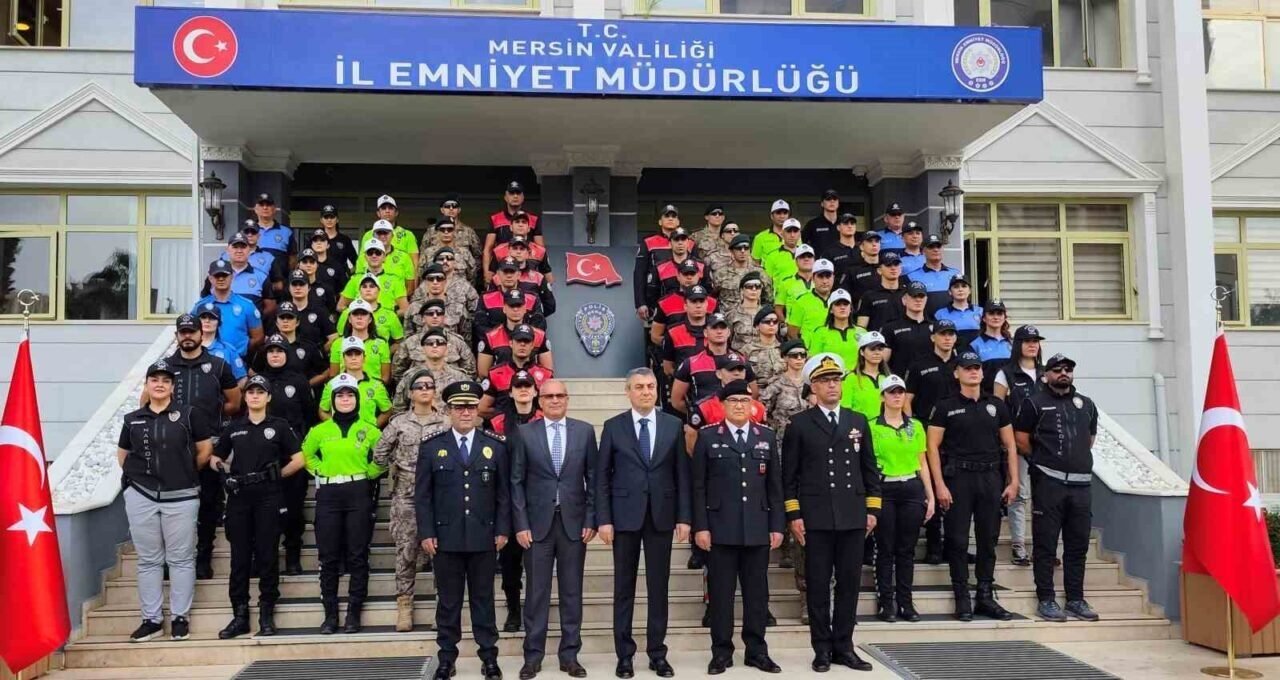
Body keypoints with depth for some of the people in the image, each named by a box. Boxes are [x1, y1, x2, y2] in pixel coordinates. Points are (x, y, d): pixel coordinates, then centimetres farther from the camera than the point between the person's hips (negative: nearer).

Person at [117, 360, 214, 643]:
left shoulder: (189, 414, 0)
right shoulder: (132, 419, 9)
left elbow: (205, 449, 5)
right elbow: (122, 454, 20)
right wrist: (136, 474, 9)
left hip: (181, 497, -3)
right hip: (141, 497, 3)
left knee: (181, 558, 3)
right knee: (148, 560, 8)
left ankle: (180, 616, 11)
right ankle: (151, 618, 16)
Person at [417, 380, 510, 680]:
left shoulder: (497, 445, 3)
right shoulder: (431, 446, 2)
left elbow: (504, 492, 4)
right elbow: (422, 494, 1)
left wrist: (502, 530, -2)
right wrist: (426, 533, -5)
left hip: (483, 536, 0)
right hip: (445, 537, 0)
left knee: (483, 599, 8)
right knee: (448, 600, 7)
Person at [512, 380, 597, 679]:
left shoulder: (584, 430, 4)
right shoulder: (525, 433, 1)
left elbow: (592, 478, 5)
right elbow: (516, 482, 1)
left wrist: (591, 520, -1)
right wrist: (521, 524, -6)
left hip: (574, 522, 1)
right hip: (538, 522, -1)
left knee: (572, 592, 7)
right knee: (537, 592, 4)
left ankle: (569, 655, 16)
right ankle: (533, 655, 14)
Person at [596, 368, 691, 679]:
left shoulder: (674, 425, 4)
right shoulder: (613, 426, 1)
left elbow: (682, 475, 4)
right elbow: (602, 476, 1)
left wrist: (684, 517, -1)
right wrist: (604, 519, -6)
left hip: (662, 515, 1)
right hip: (625, 515, -1)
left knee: (659, 587, 6)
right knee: (624, 587, 5)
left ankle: (657, 653, 16)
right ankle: (624, 654, 14)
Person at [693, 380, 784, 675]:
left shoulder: (767, 437, 9)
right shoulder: (707, 437, 2)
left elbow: (775, 485, 9)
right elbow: (699, 486, 0)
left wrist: (777, 526, 3)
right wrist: (700, 526, -7)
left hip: (757, 528, 2)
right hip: (720, 528, -2)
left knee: (757, 591, 7)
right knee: (721, 591, 3)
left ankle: (757, 651, 18)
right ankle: (721, 652, 13)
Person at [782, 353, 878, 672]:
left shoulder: (858, 421, 11)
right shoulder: (799, 424, 1)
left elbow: (869, 469, 13)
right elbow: (789, 474, -1)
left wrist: (872, 509, 7)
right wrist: (793, 515, -7)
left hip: (853, 516, 3)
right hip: (816, 517, -3)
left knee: (849, 583, 6)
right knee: (818, 584, 3)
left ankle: (843, 646, 16)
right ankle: (822, 648, 11)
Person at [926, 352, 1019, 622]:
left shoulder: (996, 405, 11)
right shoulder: (946, 406, 0)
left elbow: (1009, 445, 13)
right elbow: (933, 446, -4)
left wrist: (1013, 482, 4)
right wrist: (939, 485, -11)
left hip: (990, 478, 3)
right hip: (958, 478, -3)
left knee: (988, 539, 8)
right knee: (958, 540, -1)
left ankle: (986, 597, 17)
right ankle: (962, 598, 8)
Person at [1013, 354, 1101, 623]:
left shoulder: (1086, 404, 15)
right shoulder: (1035, 403, 1)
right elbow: (1020, 440, 0)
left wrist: (1077, 459, 16)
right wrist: (1044, 460, 6)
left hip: (1081, 483, 5)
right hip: (1048, 482, -5)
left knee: (1078, 545, 9)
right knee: (1046, 544, -1)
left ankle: (1076, 600, 17)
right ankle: (1046, 601, 4)